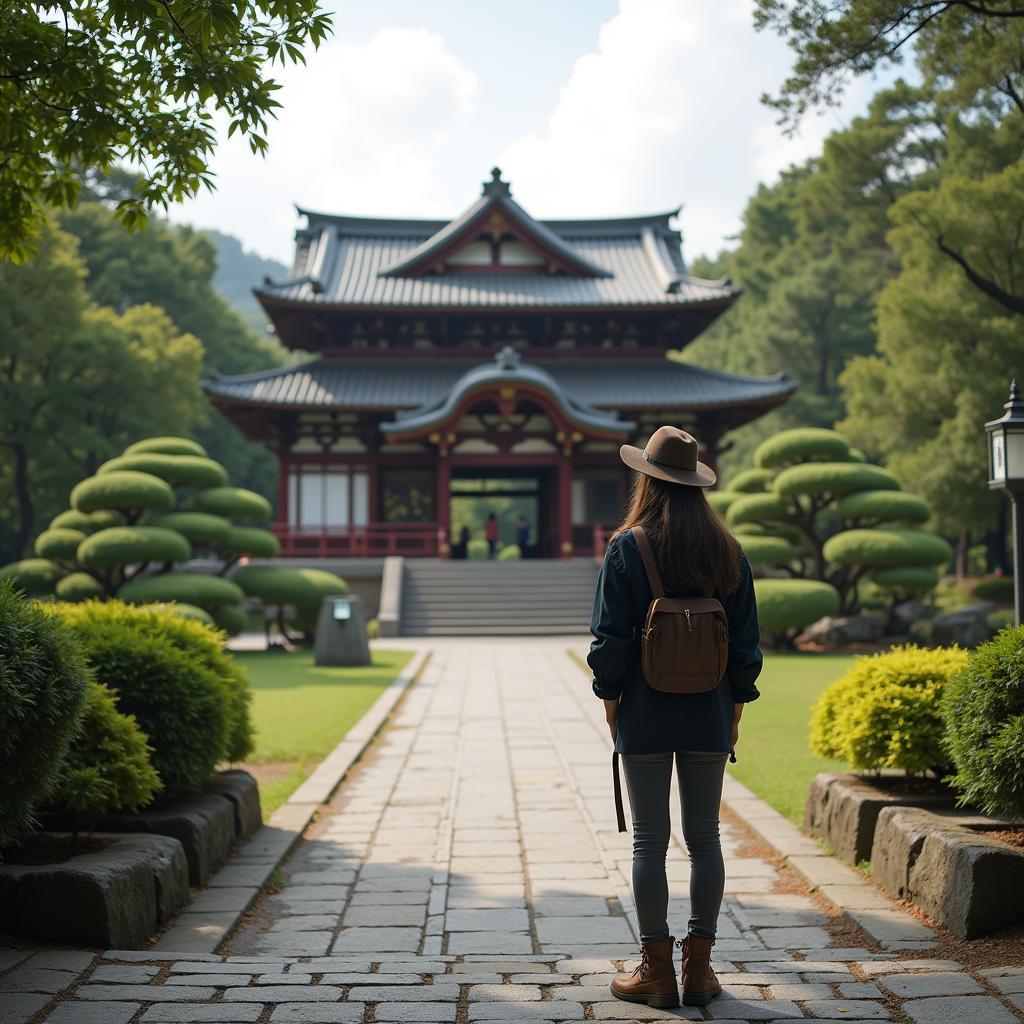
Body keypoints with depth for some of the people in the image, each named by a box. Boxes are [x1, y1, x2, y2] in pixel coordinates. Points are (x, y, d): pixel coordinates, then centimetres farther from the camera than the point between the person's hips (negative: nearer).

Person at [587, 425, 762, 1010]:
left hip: (646, 715, -3)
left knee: (650, 841, 3)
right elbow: (747, 641, 5)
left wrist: (610, 700, 2)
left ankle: (657, 970, 8)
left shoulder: (628, 547, -7)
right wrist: (735, 708, 13)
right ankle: (700, 969, 14)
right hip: (709, 716, 3)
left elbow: (610, 637, -8)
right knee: (705, 838, 9)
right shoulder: (727, 551, 4)